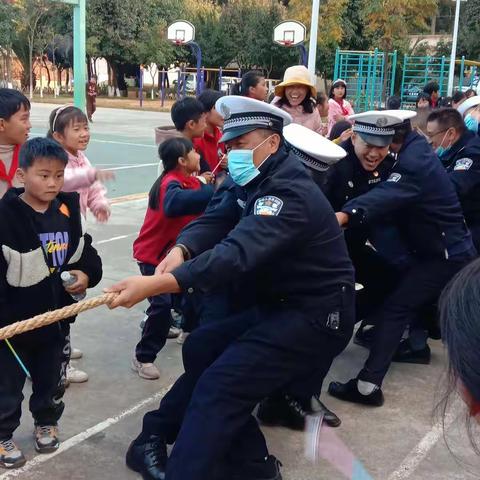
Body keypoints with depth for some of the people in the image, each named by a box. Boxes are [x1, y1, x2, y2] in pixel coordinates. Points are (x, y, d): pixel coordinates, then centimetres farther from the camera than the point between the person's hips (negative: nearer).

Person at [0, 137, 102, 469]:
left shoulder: (66, 212, 0)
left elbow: (85, 252, 12)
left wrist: (86, 274, -8)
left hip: (56, 316, 5)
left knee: (51, 379, 21)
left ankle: (46, 423, 43)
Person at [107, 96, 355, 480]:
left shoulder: (289, 193, -23)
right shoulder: (259, 180, 9)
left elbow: (238, 253, -37)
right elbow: (217, 220, -2)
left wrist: (154, 285, -44)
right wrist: (182, 250, -25)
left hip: (315, 317, -10)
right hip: (279, 305, 10)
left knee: (220, 385, -18)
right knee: (201, 348, 8)